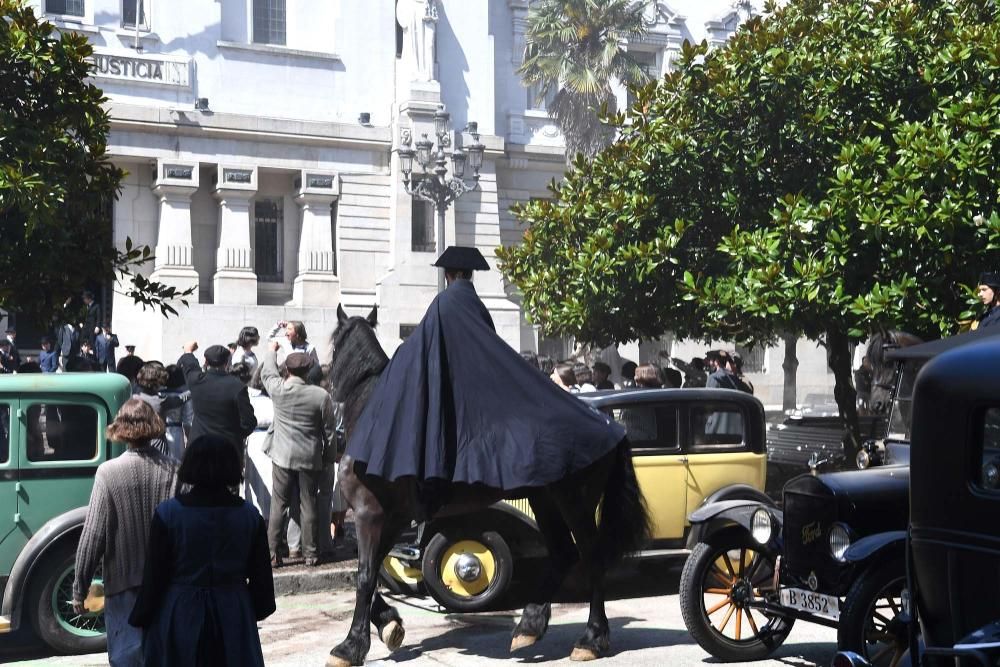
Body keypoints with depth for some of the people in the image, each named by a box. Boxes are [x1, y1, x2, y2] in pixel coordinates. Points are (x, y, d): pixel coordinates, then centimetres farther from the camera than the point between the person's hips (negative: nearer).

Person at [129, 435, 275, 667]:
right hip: (234, 616, 2)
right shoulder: (249, 515, -4)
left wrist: (141, 618, 5)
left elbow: (154, 576, -8)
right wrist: (256, 610, 18)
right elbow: (261, 575, 2)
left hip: (179, 617, -2)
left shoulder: (168, 513, -12)